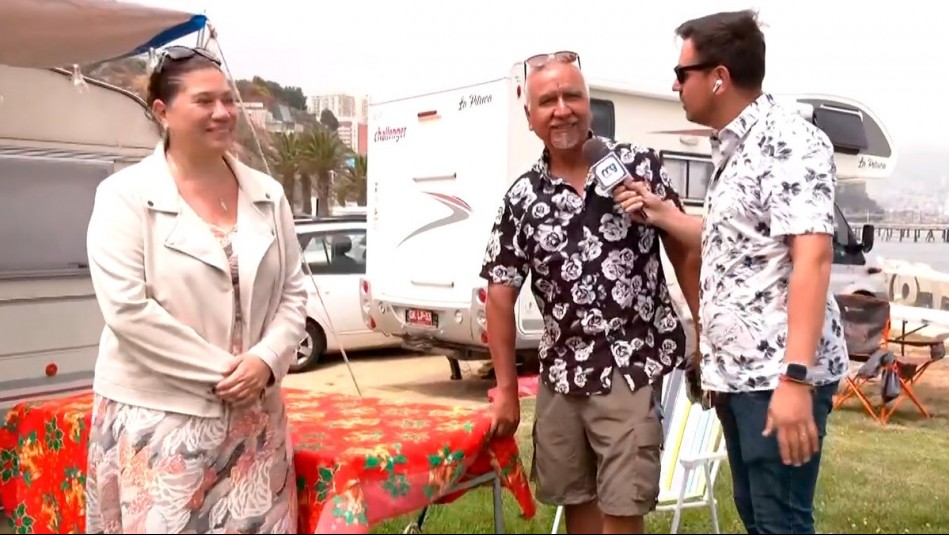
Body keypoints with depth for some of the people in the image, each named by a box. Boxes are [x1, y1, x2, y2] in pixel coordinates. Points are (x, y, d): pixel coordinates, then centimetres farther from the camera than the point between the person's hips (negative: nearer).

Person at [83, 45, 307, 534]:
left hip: (253, 411, 4)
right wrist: (220, 371, -15)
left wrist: (265, 360, -10)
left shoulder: (267, 194, 8)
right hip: (158, 415, -4)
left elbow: (293, 293, 8)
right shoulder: (126, 195, -6)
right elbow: (127, 310, -14)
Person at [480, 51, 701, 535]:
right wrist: (507, 389, 2)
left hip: (632, 368, -3)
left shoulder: (639, 165, -2)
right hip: (561, 374, 3)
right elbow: (500, 295, 3)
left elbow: (685, 252, 2)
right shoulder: (522, 199, 1)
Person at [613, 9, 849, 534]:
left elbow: (812, 256, -23)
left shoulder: (787, 142, -13)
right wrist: (661, 215, 15)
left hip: (780, 376, -9)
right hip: (739, 374, 9)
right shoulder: (732, 150, 15)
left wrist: (795, 377, -29)